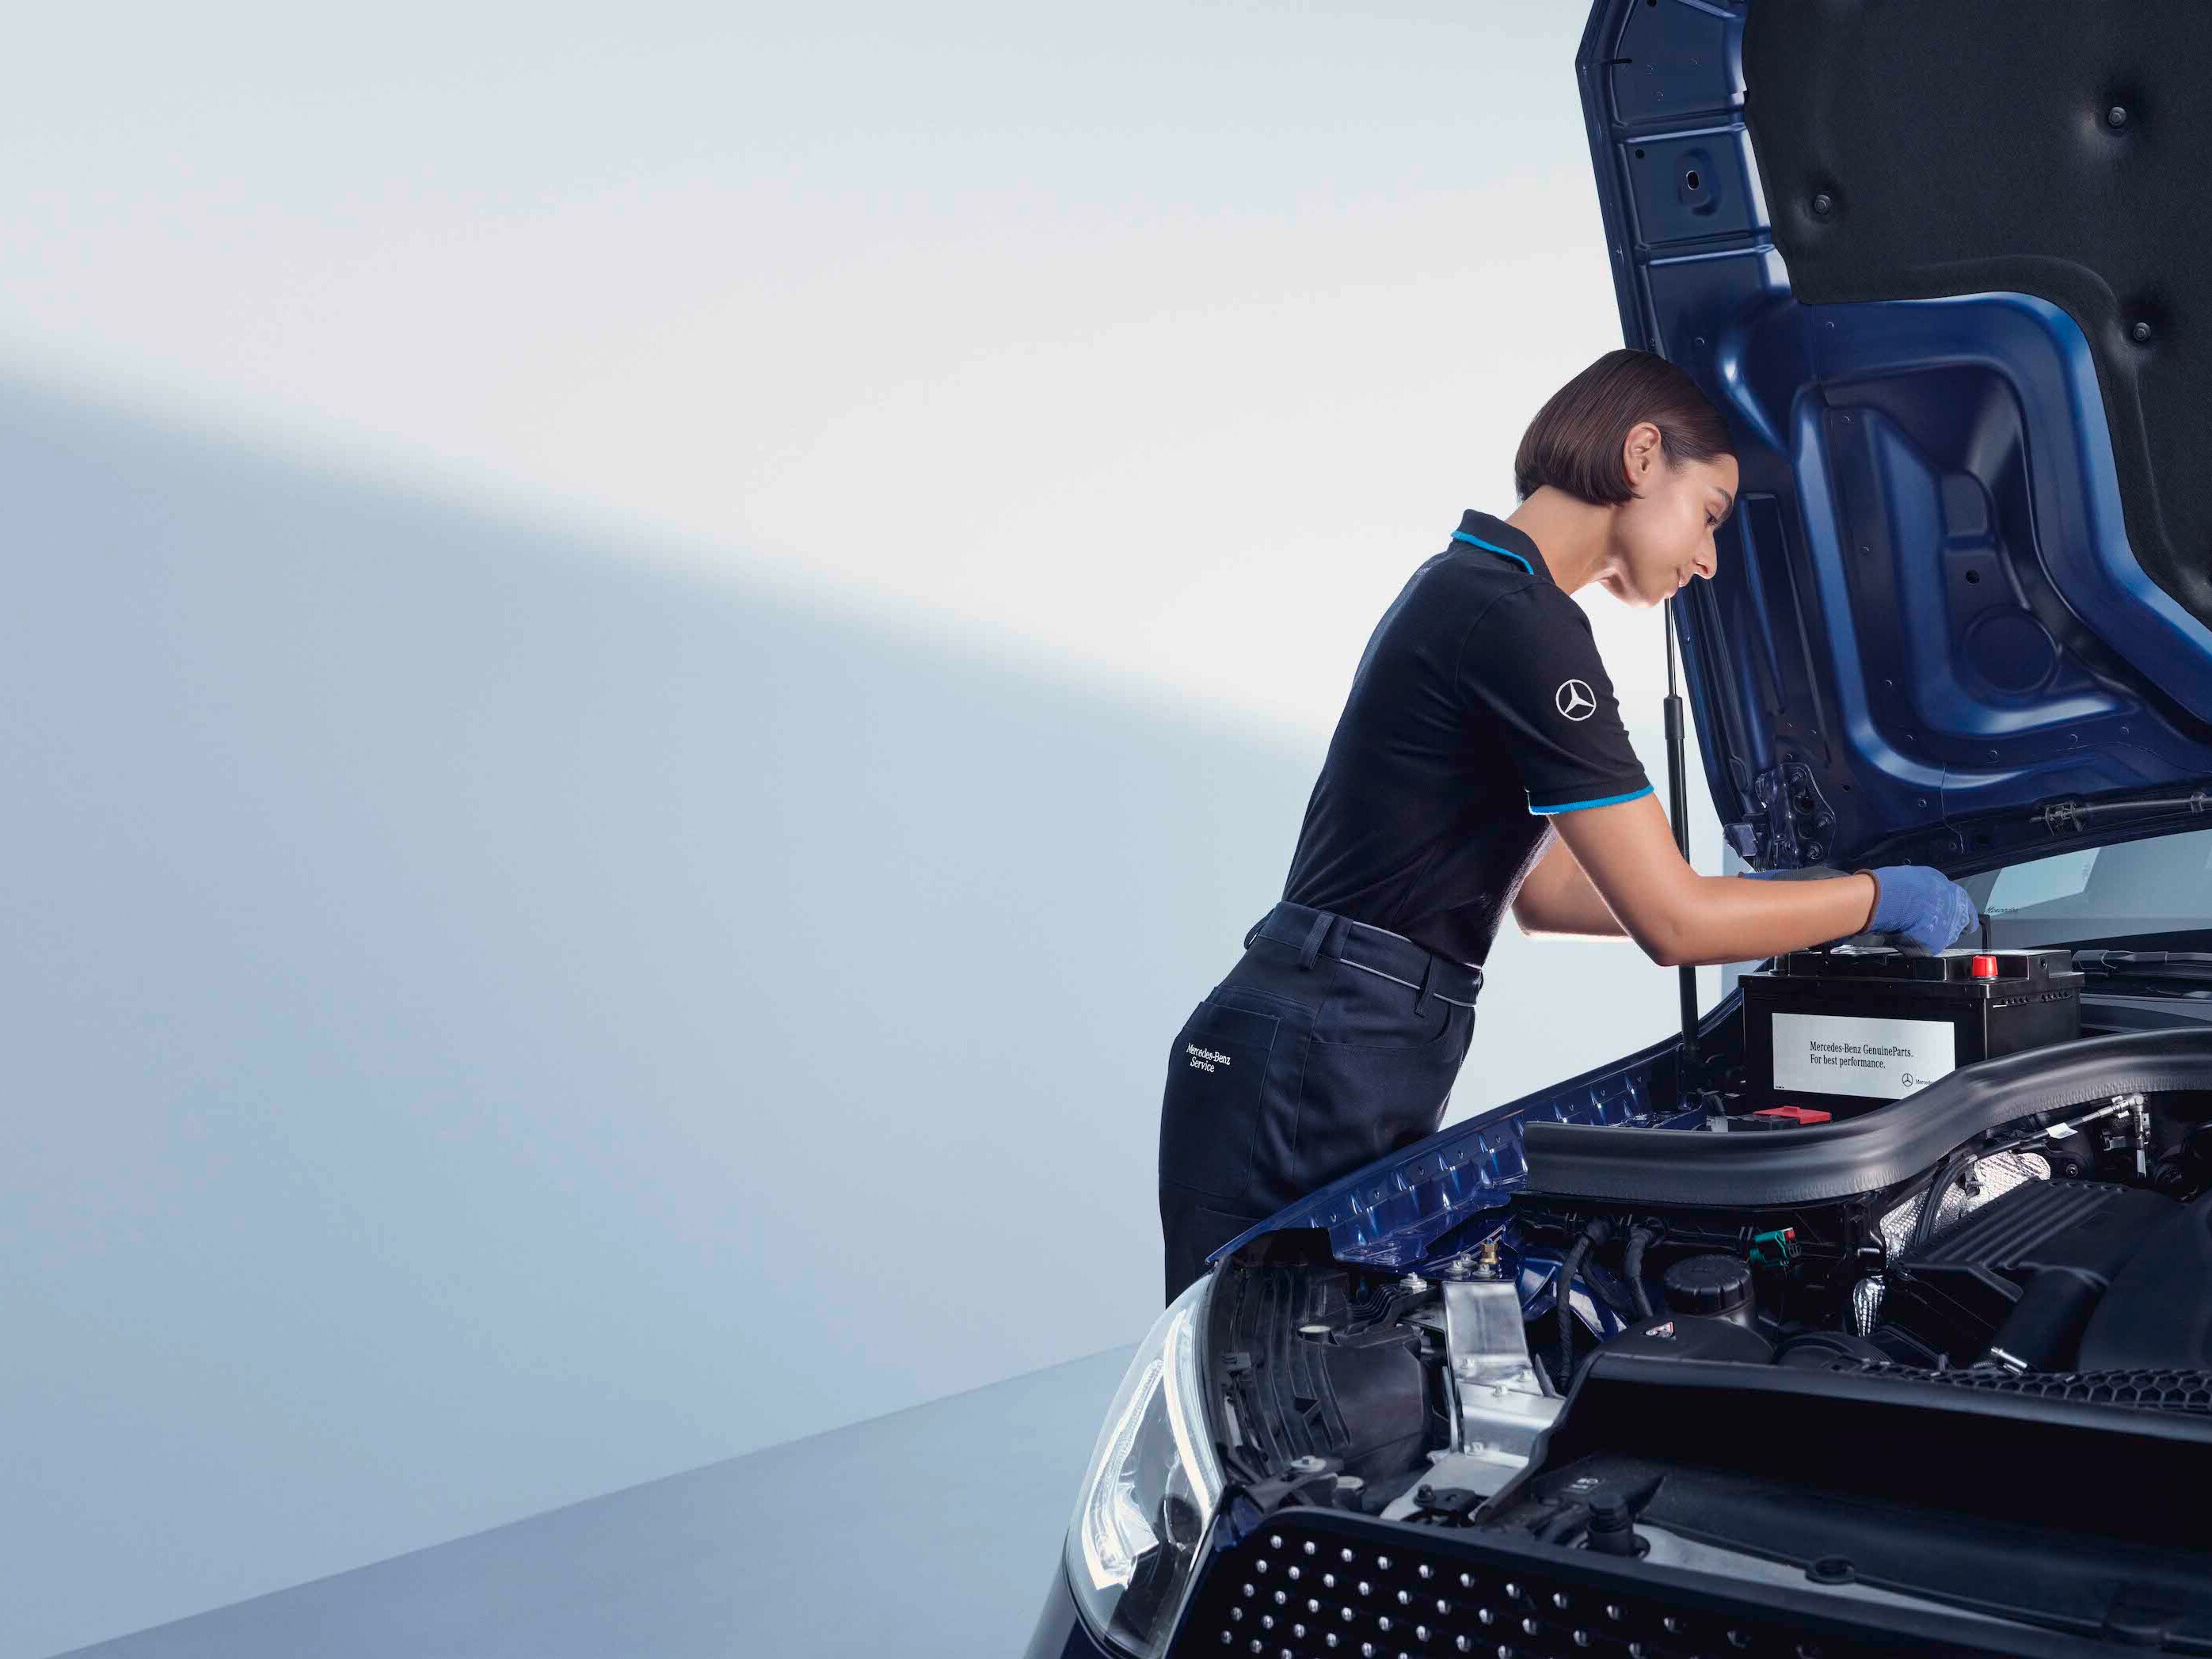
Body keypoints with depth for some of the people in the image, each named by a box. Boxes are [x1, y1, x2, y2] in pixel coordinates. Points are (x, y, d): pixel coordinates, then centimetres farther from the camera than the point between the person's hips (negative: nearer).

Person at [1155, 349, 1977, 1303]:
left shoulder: (1463, 589, 18)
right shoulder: (1518, 619, -15)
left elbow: (1543, 893, 24)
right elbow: (1673, 923, -14)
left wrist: (1768, 908, 23)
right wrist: (1882, 898, 1)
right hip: (1312, 1078, -10)